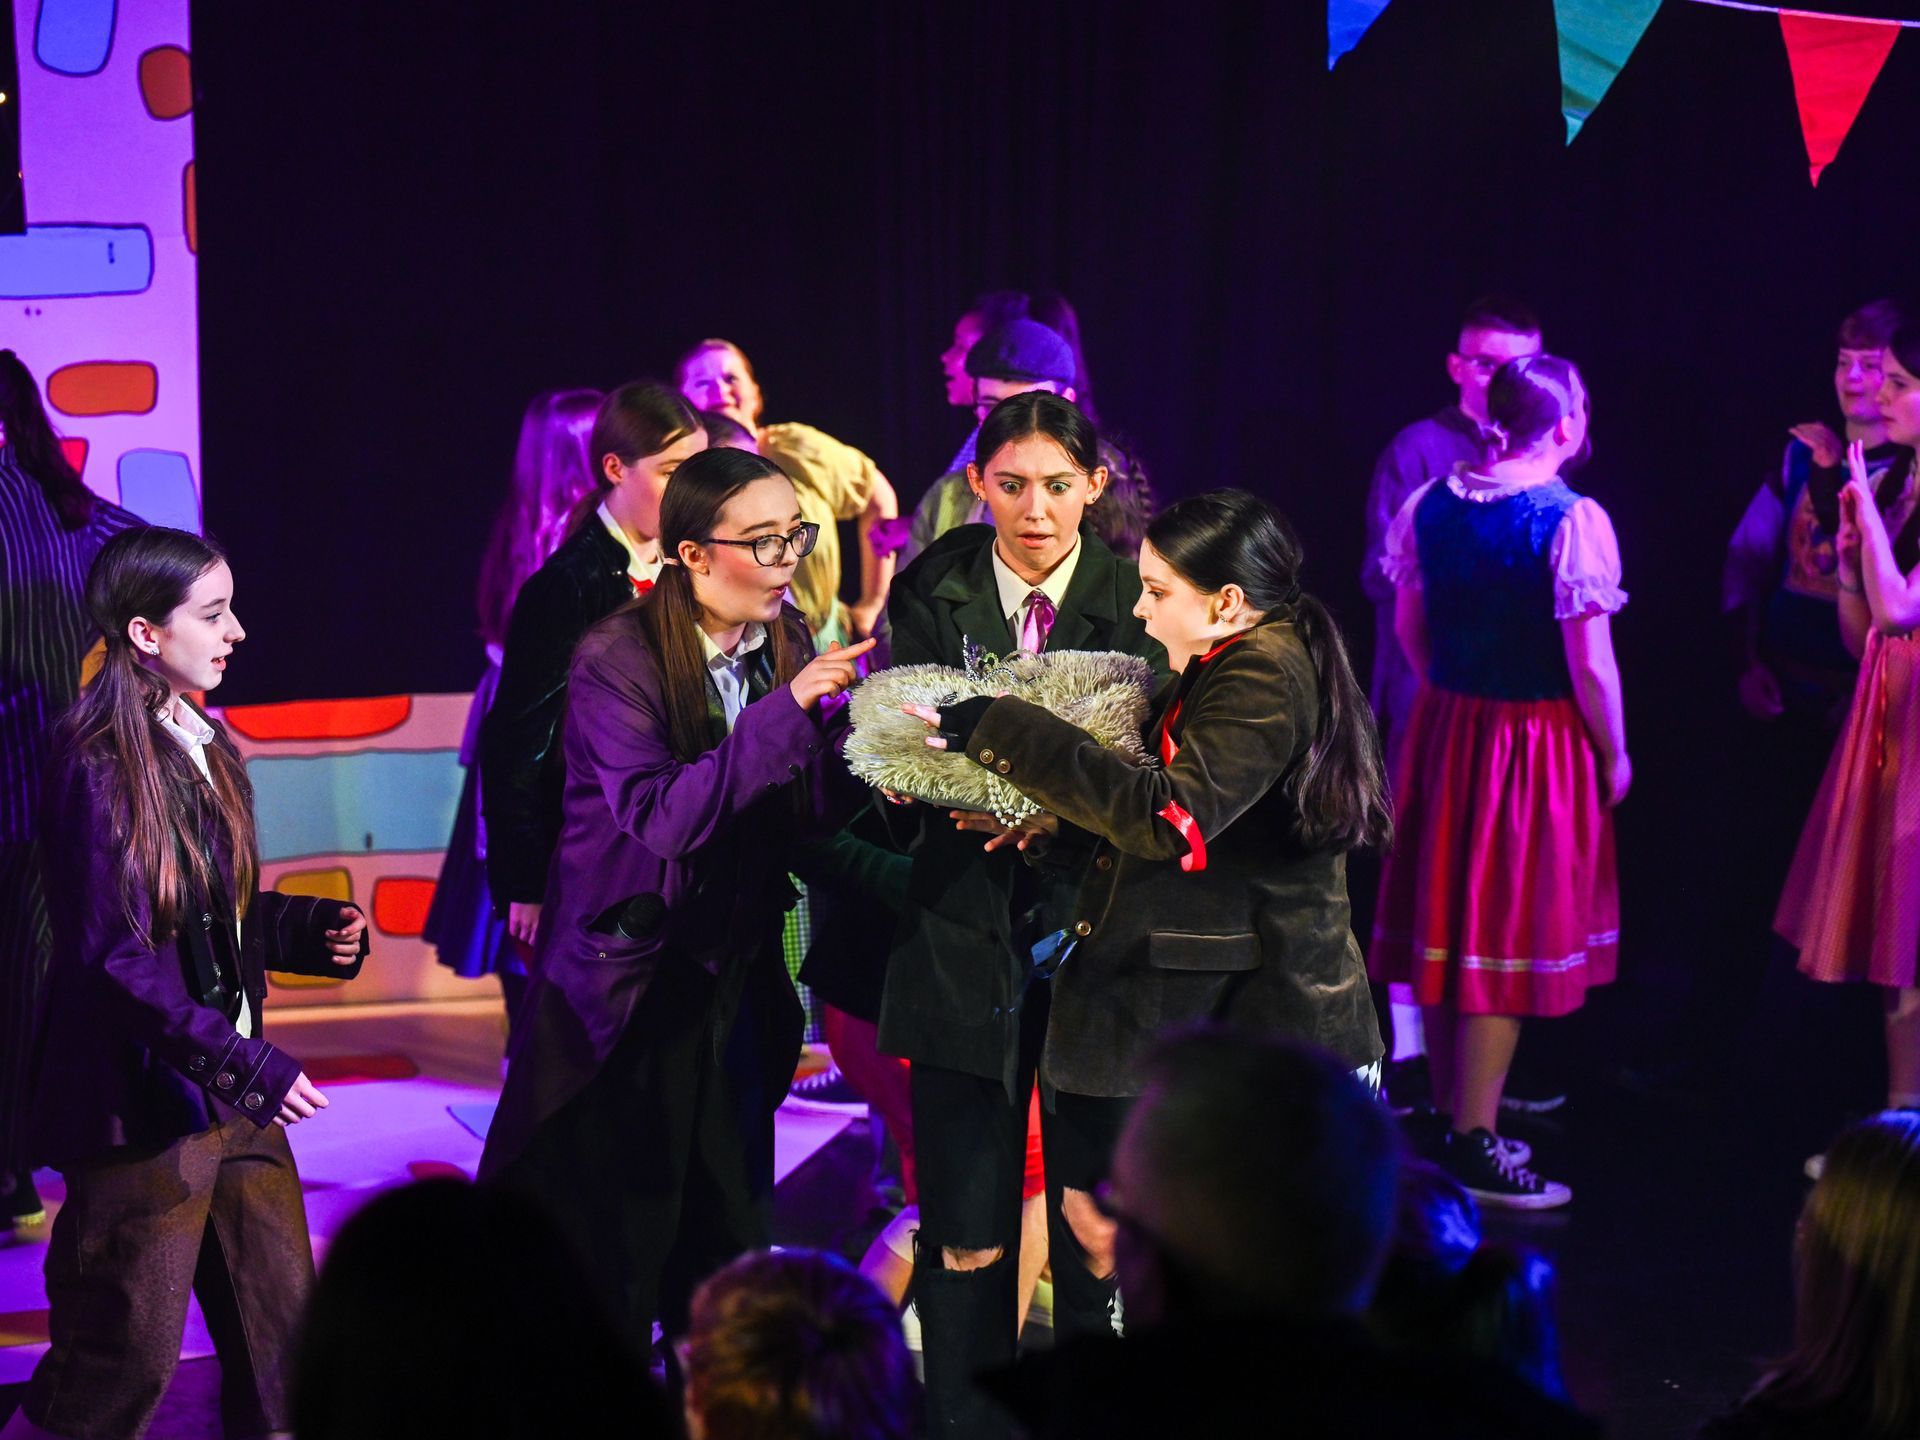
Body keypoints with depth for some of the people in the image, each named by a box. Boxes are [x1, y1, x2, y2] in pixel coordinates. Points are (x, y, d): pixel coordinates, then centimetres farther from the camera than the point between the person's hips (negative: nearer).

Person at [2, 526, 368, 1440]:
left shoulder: (204, 748, 11)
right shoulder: (99, 768, -16)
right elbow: (114, 959, -19)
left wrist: (312, 928, 1)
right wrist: (251, 1066, -22)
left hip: (232, 1094, 8)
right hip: (144, 1104, -8)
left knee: (280, 1334, 11)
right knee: (123, 1362, -1)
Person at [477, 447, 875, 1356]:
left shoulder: (785, 647, 2)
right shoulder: (615, 661, -16)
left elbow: (810, 811, 0)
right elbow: (663, 816, -27)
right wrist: (785, 709, -31)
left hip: (733, 979, 6)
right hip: (625, 981, -5)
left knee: (728, 1243, 10)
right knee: (612, 1256, 2)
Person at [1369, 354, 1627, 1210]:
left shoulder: (1432, 505, 1)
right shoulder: (1574, 521, -18)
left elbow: (1409, 626, 9)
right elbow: (1589, 662, -18)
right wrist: (1615, 754, -5)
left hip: (1445, 725, 6)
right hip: (1537, 742, -6)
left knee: (1447, 919, 16)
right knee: (1510, 933, 1)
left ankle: (1450, 1114, 30)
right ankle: (1474, 1145, 5)